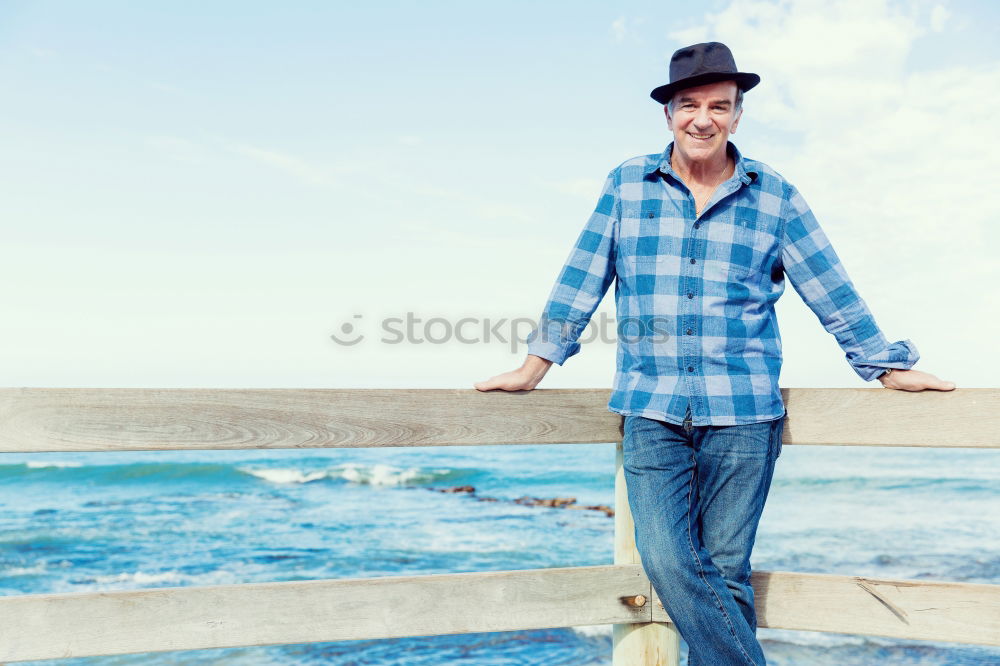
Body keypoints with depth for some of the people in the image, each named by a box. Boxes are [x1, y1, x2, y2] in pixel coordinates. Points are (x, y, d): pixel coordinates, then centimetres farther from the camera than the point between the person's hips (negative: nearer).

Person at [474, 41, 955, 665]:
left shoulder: (775, 198, 6)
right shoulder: (626, 185, 7)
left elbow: (832, 291, 11)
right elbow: (581, 280, 9)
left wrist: (890, 368, 13)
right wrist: (533, 369, 8)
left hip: (743, 414, 0)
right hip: (651, 410, 1)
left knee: (724, 572, 2)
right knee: (667, 561, -11)